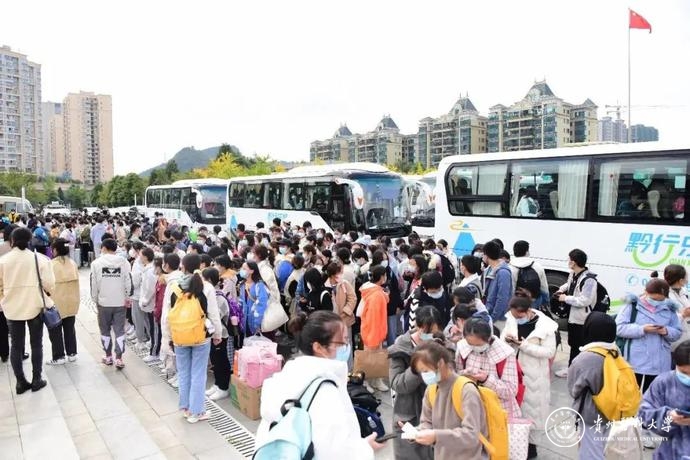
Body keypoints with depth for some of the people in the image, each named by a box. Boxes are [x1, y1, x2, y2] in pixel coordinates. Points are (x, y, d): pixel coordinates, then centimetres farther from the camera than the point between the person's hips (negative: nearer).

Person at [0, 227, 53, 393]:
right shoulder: (39, 258, -11)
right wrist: (46, 294, 11)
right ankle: (36, 380, 17)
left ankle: (20, 382, 18)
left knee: (16, 346, 12)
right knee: (36, 344, 12)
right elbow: (49, 284, -10)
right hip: (35, 306, -1)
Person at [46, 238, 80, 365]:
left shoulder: (51, 264, -15)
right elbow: (76, 281, 5)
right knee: (70, 328, 15)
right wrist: (73, 297, 14)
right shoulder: (72, 263, 1)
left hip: (57, 303, -5)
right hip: (71, 301, 5)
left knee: (55, 330, 7)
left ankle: (59, 357, 11)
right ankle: (72, 353, 20)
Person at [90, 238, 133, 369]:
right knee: (119, 330, 5)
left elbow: (94, 284, -3)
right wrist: (126, 298, 11)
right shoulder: (124, 262, -4)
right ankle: (119, 358, 2)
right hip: (120, 303, 0)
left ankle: (108, 356, 23)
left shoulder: (96, 263, -4)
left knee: (105, 330, 15)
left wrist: (95, 300, 9)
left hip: (103, 303, 0)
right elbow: (128, 282, -3)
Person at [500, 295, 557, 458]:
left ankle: (531, 444, 29)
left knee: (532, 407, 11)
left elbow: (550, 352, -19)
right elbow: (502, 339, 5)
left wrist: (524, 345, -26)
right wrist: (506, 339, -19)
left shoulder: (545, 326, -19)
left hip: (534, 376, -5)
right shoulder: (511, 319, -4)